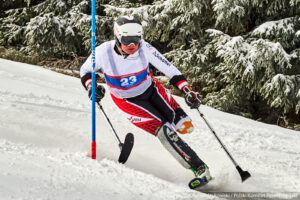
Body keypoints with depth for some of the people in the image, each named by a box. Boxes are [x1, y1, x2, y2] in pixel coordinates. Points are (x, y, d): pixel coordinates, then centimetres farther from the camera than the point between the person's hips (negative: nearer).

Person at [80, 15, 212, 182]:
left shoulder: (144, 48, -24)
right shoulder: (103, 52, -25)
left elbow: (168, 68, -17)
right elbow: (85, 71, -6)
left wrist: (187, 90, -24)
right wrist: (91, 86, -25)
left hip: (151, 89, 2)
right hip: (128, 101, -2)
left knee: (185, 127, -4)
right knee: (165, 132, -20)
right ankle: (198, 166, -8)